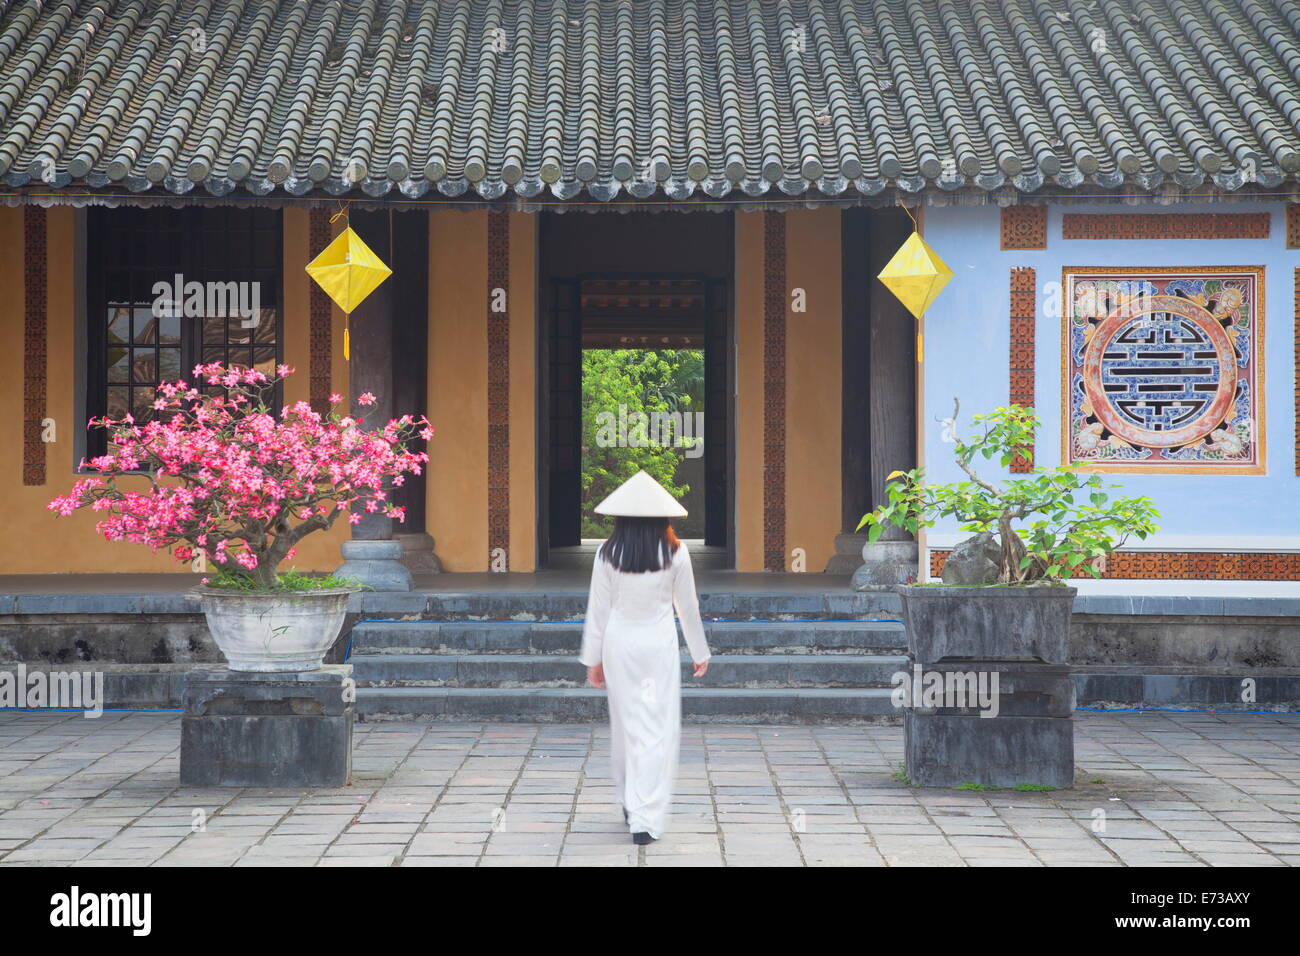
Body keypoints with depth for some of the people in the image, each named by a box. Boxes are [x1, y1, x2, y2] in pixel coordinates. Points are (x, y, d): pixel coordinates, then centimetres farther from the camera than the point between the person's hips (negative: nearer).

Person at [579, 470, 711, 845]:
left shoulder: (608, 554, -5)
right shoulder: (675, 554, -6)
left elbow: (598, 608, 0)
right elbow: (688, 607, 2)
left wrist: (593, 659, 9)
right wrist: (700, 652, 15)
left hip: (618, 644, 2)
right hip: (659, 644, -2)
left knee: (626, 724, 16)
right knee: (658, 729, 0)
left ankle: (630, 803, 29)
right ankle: (646, 818, -7)